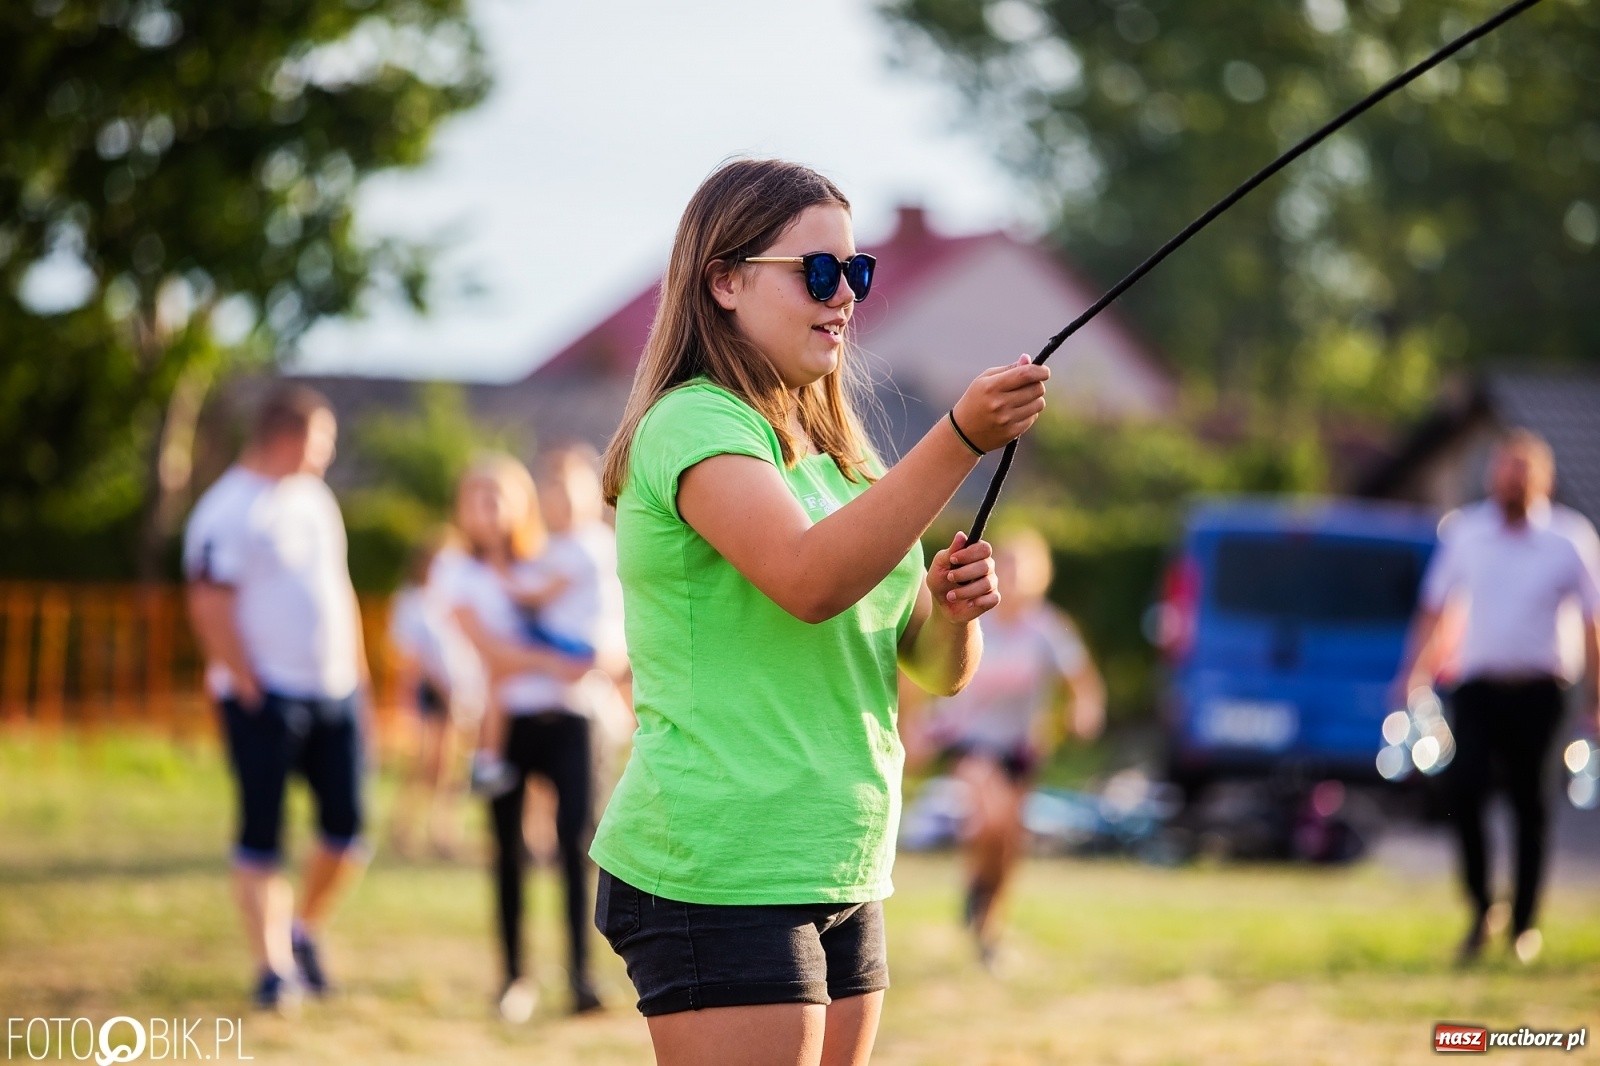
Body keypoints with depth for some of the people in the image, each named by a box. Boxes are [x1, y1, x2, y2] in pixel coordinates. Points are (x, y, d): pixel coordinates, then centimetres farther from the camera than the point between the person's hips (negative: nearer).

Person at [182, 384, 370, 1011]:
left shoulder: (313, 499, 15)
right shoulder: (228, 509, -11)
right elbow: (210, 607, -16)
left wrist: (356, 672, 16)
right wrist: (248, 688, -16)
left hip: (335, 693, 8)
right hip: (267, 698, -7)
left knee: (347, 829, 5)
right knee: (262, 835, -4)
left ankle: (304, 930, 26)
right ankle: (272, 966, 0)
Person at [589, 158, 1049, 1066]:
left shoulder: (838, 453, 18)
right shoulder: (693, 425, -9)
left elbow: (936, 670, 17)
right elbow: (810, 579, -28)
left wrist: (952, 607, -5)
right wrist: (961, 438, -32)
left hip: (841, 878, 9)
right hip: (720, 879, -9)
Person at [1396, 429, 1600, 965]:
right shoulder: (1464, 532, 6)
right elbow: (1436, 606, 14)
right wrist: (1416, 669, 8)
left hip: (1536, 691, -1)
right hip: (1477, 684, 1)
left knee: (1529, 804, 2)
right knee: (1462, 788, -13)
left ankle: (1525, 926, 13)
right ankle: (1480, 910, 4)